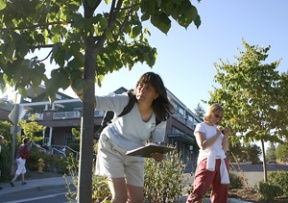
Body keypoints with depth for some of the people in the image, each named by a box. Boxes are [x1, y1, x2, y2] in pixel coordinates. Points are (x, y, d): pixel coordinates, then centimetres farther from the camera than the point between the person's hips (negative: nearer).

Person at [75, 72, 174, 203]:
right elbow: (95, 101, -33)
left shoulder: (160, 118, -15)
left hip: (135, 157, 4)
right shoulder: (125, 101, -24)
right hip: (112, 149, -4)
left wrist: (158, 154, -29)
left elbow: (158, 143, -6)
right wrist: (80, 90, -53)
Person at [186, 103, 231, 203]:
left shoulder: (218, 128, 17)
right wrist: (217, 134, -8)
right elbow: (203, 145, -13)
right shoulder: (201, 126, 2)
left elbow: (225, 149, 16)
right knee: (198, 193, -15)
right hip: (207, 161, -6)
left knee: (221, 195, 6)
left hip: (222, 162, 6)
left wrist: (226, 136, 1)